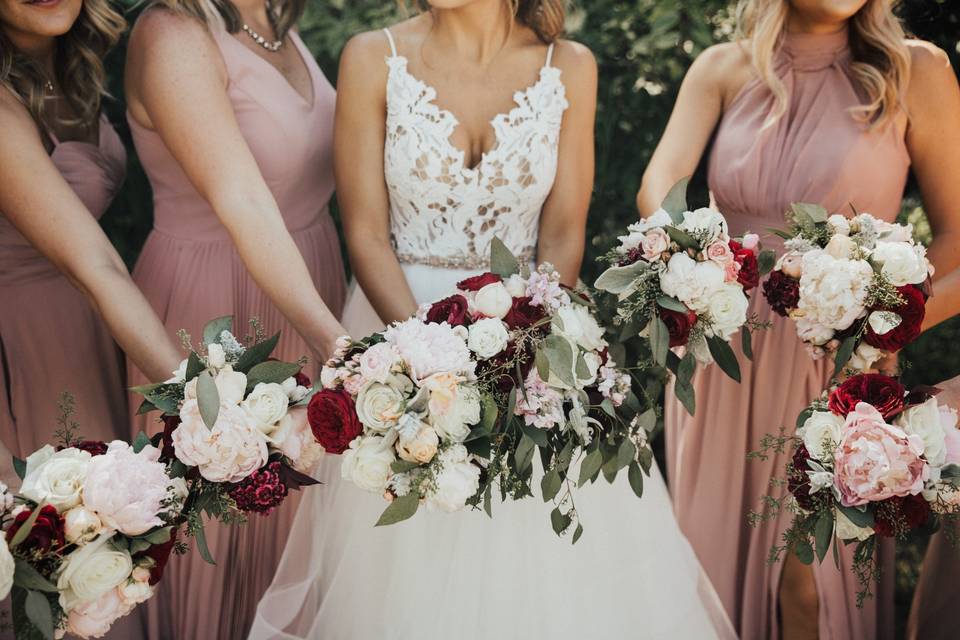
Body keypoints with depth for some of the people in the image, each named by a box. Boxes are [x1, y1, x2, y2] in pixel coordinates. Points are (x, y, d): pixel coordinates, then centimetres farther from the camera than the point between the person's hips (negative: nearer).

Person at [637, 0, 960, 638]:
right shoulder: (723, 70, 0)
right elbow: (659, 184, -14)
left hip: (834, 368, -2)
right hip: (721, 355, 2)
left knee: (807, 583, 3)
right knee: (714, 553, 14)